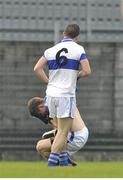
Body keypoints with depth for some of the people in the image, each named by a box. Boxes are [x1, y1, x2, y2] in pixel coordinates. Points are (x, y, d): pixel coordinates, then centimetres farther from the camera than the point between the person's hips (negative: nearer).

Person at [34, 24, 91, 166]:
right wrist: (77, 75, 10)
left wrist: (48, 82, 11)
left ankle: (64, 160, 19)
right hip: (66, 95, -6)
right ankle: (51, 164, -14)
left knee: (61, 130, 18)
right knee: (63, 132, -5)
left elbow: (37, 69, 4)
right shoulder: (78, 49, -4)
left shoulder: (51, 50, 9)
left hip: (51, 94, 6)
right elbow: (87, 71, -10)